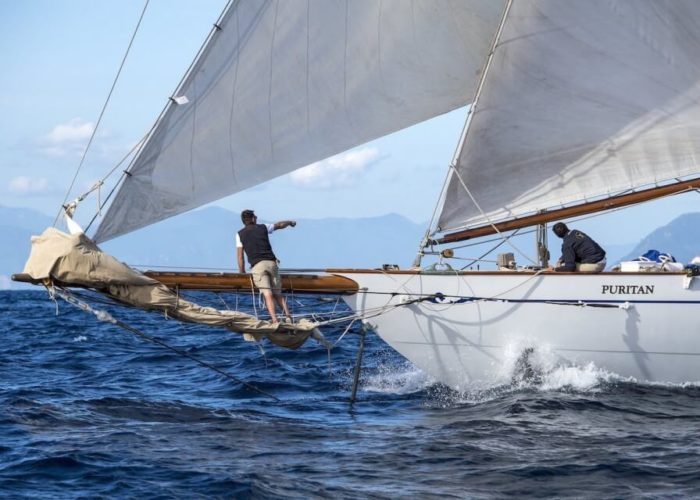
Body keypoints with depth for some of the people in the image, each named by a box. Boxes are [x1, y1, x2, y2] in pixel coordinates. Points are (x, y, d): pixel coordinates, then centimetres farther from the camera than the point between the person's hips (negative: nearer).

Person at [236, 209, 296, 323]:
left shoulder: (240, 234, 10)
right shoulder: (263, 228, 16)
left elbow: (240, 256, 6)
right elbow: (280, 225, 35)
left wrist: (242, 272, 11)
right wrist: (290, 222, 55)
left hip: (257, 265, -2)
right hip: (271, 262, 2)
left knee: (268, 294, -13)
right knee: (278, 294, 14)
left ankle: (275, 320, -26)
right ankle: (288, 316, 0)